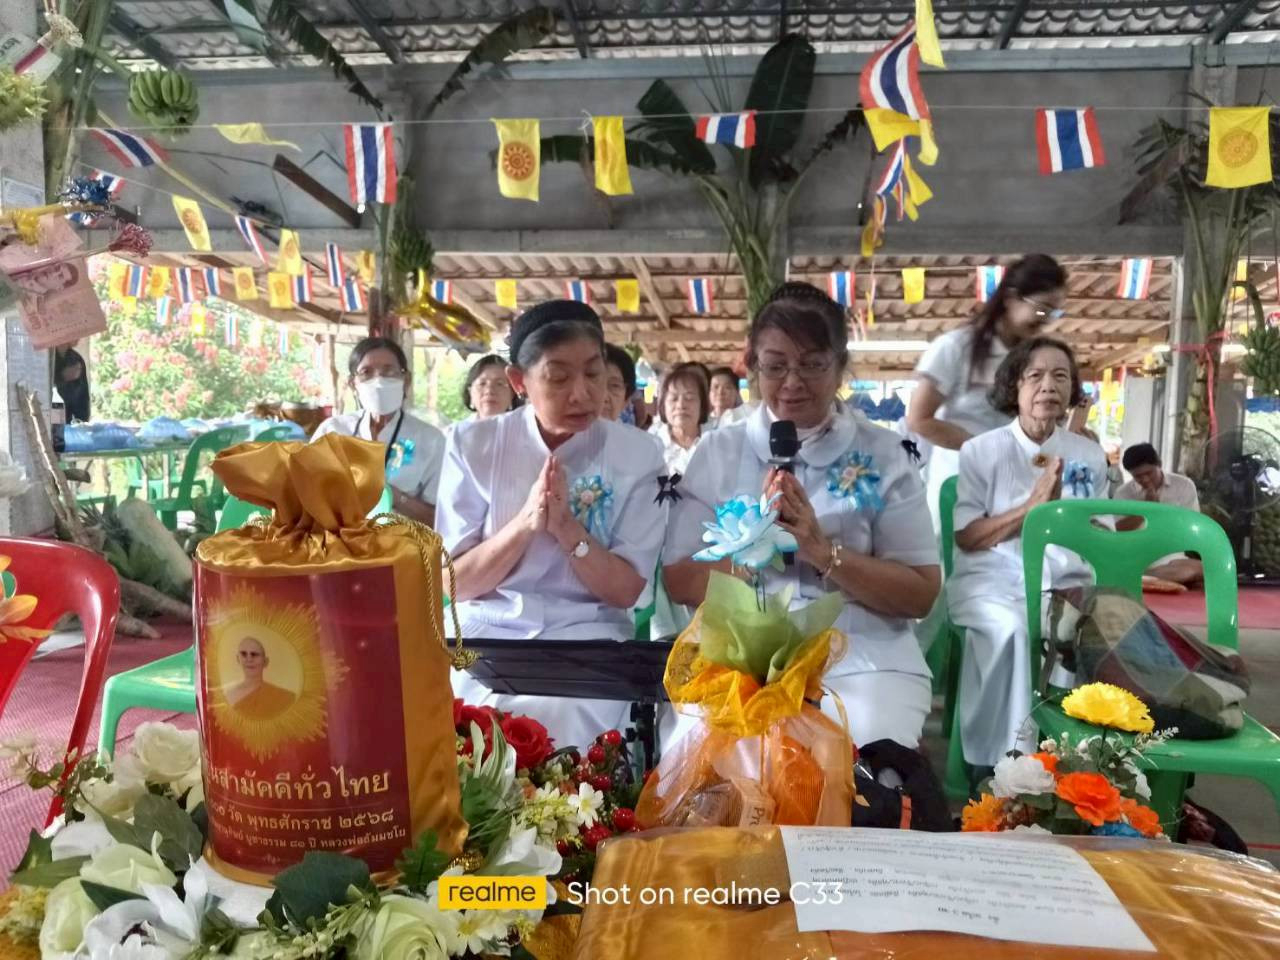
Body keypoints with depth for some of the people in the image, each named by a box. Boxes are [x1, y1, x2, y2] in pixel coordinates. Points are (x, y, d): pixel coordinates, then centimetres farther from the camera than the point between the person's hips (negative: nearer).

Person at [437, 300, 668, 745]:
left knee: (561, 721, -27)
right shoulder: (473, 443, -2)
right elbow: (454, 583, -4)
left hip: (587, 636, 0)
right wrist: (525, 523, -20)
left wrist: (568, 529, -20)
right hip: (487, 632, 1)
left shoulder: (637, 454, -2)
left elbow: (626, 591, -4)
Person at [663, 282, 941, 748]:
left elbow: (921, 593, 1)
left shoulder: (883, 454, 5)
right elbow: (680, 583, 4)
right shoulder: (718, 451, 7)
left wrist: (823, 551, -14)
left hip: (862, 660, 0)